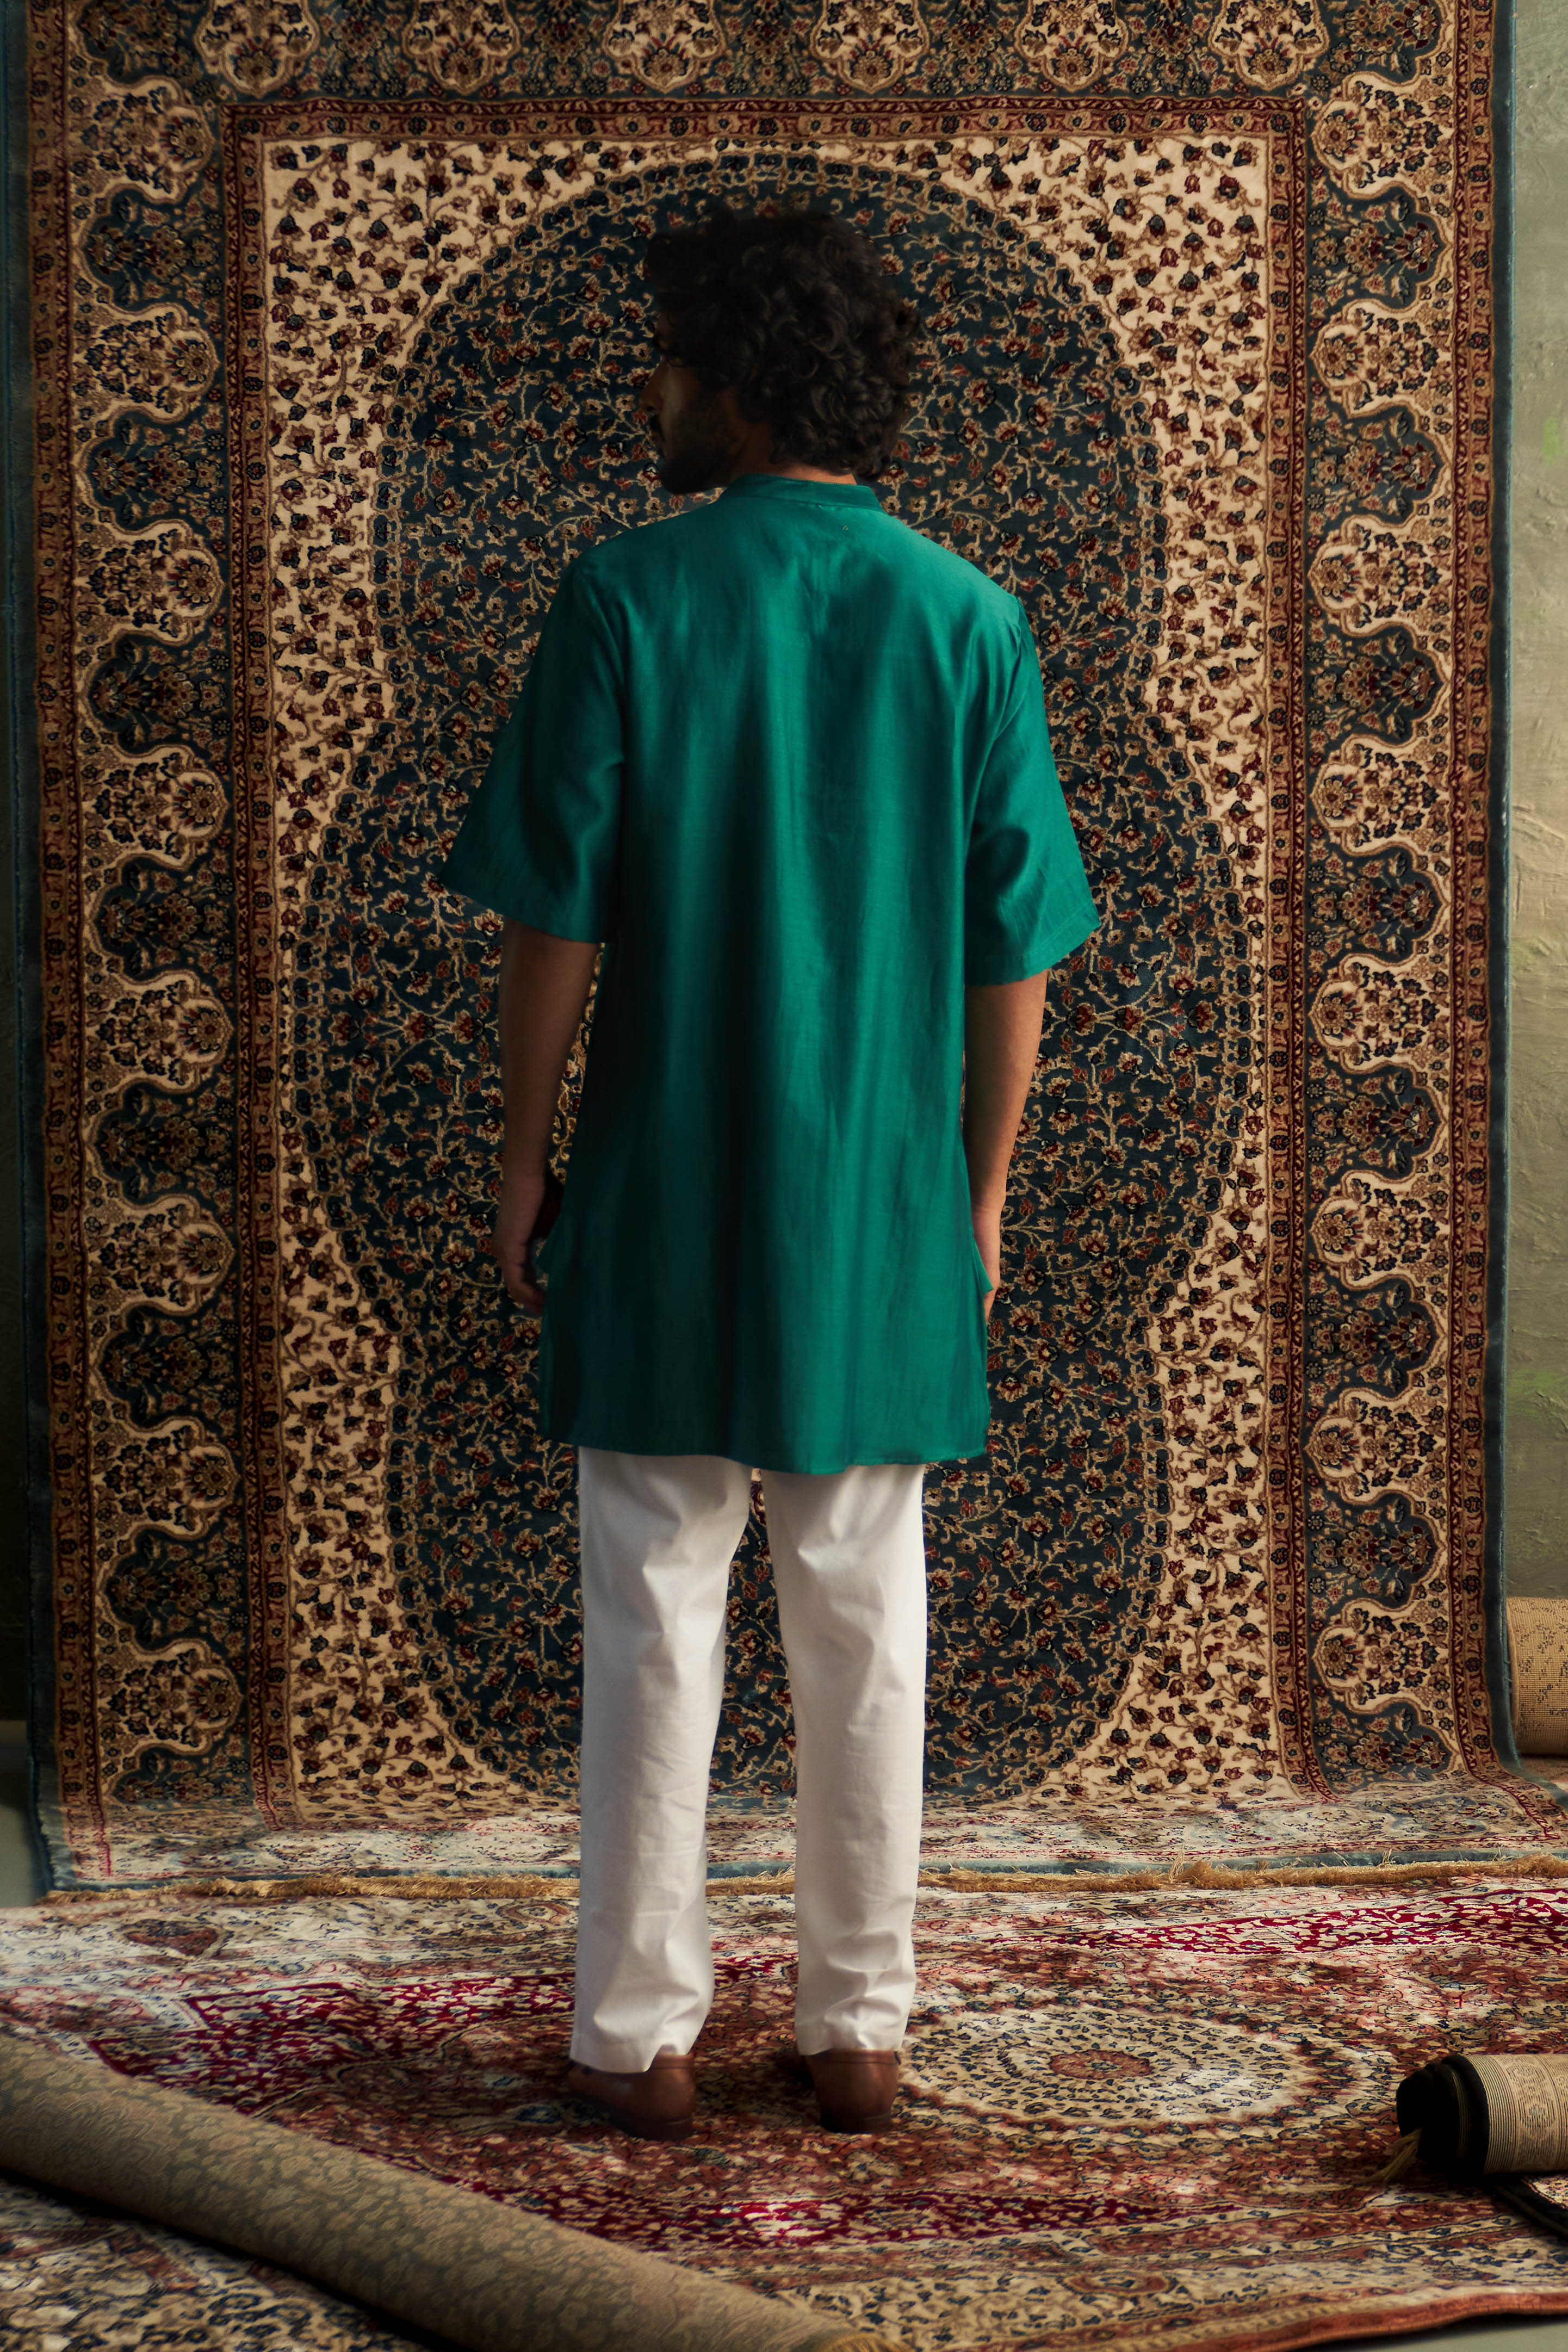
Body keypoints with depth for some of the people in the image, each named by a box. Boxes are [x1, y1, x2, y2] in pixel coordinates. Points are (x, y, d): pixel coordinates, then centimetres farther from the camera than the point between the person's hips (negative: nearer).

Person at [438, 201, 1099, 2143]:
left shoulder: (624, 600, -7)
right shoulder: (968, 620, 0)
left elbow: (556, 923, -8)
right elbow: (1014, 958, 1)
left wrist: (523, 1162, 3)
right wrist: (982, 1185, 12)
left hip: (664, 1201, -2)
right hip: (886, 1209, 2)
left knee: (657, 1617, 6)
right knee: (865, 1621, 10)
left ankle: (640, 2034, 13)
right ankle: (860, 2027, 18)